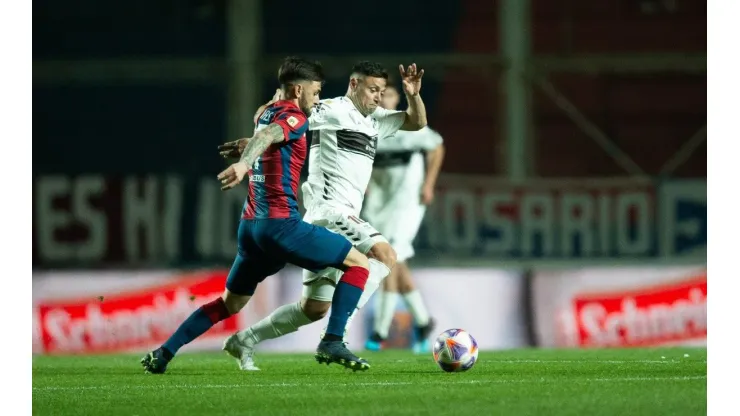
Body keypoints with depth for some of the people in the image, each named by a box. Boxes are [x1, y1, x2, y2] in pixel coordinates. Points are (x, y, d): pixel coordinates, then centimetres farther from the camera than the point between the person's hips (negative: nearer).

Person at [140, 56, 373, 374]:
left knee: (230, 303, 21)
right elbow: (267, 136, -29)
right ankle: (332, 342, -10)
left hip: (250, 225, 8)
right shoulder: (294, 118, -8)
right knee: (359, 263, 0)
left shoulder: (268, 113, 17)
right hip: (281, 224, -8)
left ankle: (163, 353, 13)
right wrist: (244, 163, -47)